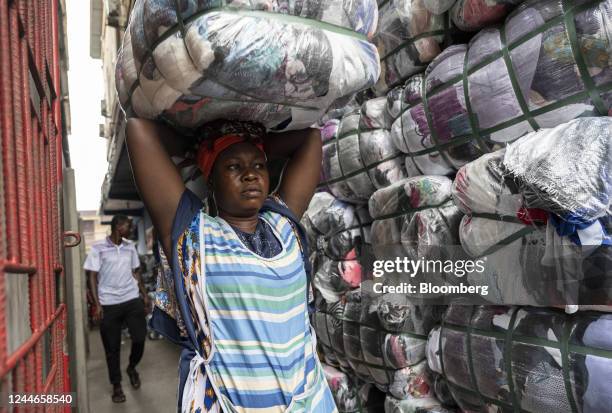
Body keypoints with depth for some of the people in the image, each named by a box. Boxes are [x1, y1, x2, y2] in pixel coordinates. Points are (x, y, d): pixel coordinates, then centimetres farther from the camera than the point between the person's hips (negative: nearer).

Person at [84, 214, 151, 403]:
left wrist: (144, 294, 11)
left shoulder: (130, 247, 8)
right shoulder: (98, 248, -4)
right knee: (112, 347, 5)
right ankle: (116, 386, 22)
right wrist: (97, 304, -10)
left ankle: (132, 368, 29)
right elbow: (92, 277, -4)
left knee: (140, 338, -1)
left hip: (132, 300, 3)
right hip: (109, 304, -3)